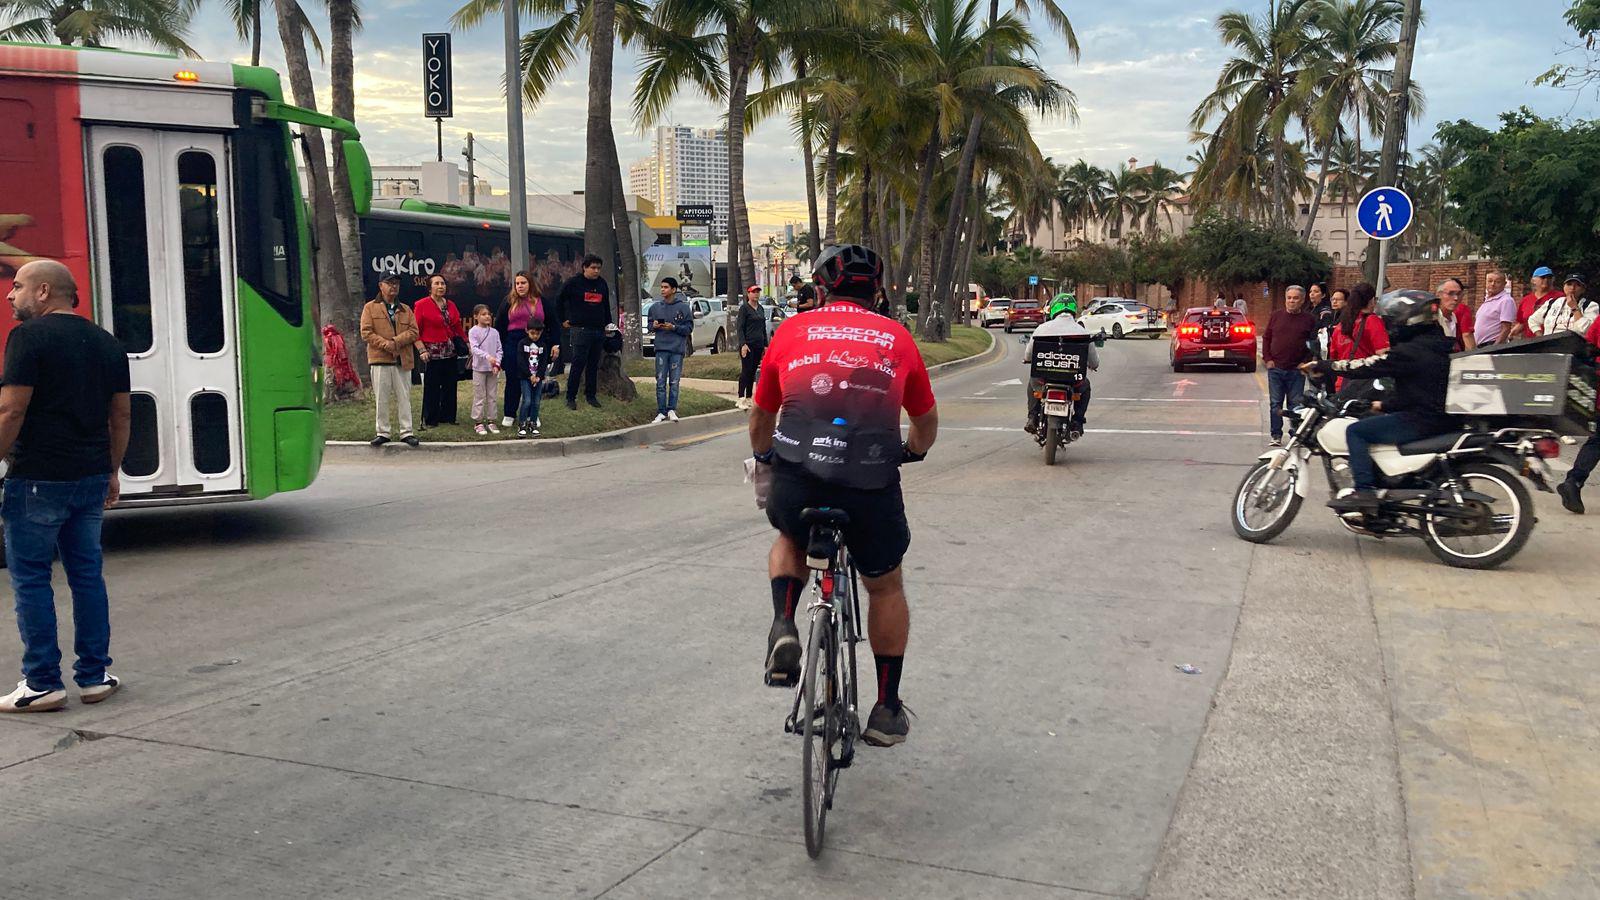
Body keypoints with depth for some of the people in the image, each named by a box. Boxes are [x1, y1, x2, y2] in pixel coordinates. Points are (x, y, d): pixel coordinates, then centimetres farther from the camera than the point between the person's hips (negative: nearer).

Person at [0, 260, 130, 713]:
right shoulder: (106, 343, 12)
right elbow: (121, 414, 15)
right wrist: (112, 471, 20)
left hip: (38, 479, -6)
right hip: (91, 478, 7)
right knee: (87, 573, 12)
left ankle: (42, 683, 5)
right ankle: (94, 676, 15)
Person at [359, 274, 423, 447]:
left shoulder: (406, 309, 15)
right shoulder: (370, 307, 7)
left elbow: (413, 332, 3)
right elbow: (366, 333, -2)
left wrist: (396, 341, -13)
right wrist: (385, 344, -15)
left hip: (403, 360, 2)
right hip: (380, 360, -2)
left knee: (404, 398, 3)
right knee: (382, 399, 2)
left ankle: (406, 432, 7)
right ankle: (382, 432, 10)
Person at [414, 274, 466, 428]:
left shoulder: (450, 305, 11)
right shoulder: (421, 305, -5)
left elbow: (458, 327, 15)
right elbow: (416, 330, -7)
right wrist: (422, 350, -15)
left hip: (450, 351, 5)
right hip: (431, 352, -5)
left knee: (450, 386, 9)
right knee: (431, 388, -2)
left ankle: (448, 416, 20)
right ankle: (429, 420, 6)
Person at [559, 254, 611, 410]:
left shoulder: (602, 283, 12)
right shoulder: (574, 282, -3)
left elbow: (606, 305, 23)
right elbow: (559, 301, 6)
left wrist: (608, 322, 16)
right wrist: (563, 320, 5)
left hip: (599, 330, 5)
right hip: (580, 329, -5)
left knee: (594, 365, 9)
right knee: (578, 364, -7)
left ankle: (591, 395, 17)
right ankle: (571, 397, -1)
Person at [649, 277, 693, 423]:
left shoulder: (683, 307, 0)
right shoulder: (655, 307, 9)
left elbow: (689, 328, -2)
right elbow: (650, 325, 17)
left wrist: (674, 327, -14)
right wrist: (654, 325, -5)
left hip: (677, 349, -2)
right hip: (661, 348, 2)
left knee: (674, 382, 2)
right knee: (661, 382, 1)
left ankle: (672, 410, 10)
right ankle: (661, 412, 5)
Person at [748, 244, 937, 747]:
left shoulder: (791, 331, 14)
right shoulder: (897, 338, 15)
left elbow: (761, 415, 25)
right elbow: (926, 421, 27)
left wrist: (763, 464, 44)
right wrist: (910, 455, 49)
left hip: (794, 485, 0)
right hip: (872, 488, 0)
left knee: (790, 540, 35)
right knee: (885, 586, 26)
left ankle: (783, 627, 11)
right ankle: (887, 711, 32)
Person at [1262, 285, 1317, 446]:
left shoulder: (1309, 319, 2)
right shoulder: (1276, 315, 7)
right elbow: (1266, 338, 11)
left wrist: (1306, 362, -5)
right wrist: (1267, 359, 2)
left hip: (1297, 370, -2)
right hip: (1275, 368, 2)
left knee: (1296, 405, 3)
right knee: (1275, 404, 4)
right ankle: (1276, 436, 10)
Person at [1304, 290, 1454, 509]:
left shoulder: (1409, 352, -17)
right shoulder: (1438, 345, 14)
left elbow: (1365, 367, -17)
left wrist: (1321, 366, -8)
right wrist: (1386, 404, 32)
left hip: (1421, 421, -10)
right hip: (1441, 418, 10)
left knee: (1356, 432, -7)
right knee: (1374, 425, 28)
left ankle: (1364, 489, -16)